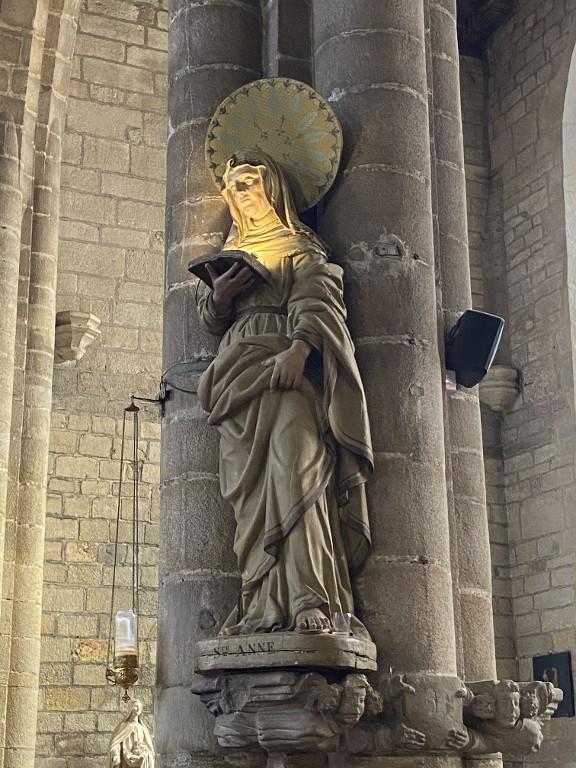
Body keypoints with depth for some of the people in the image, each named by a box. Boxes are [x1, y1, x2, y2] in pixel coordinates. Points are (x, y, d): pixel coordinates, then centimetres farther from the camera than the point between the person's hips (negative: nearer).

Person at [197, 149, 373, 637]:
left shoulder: (301, 248, 14)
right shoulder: (233, 253, 30)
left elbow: (318, 304, -3)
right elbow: (210, 320, 25)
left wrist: (299, 349, -23)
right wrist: (218, 295, 1)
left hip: (289, 371, -5)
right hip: (241, 374, 5)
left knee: (293, 472, -23)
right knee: (251, 487, -7)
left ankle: (310, 601, -31)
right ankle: (265, 606, -10)